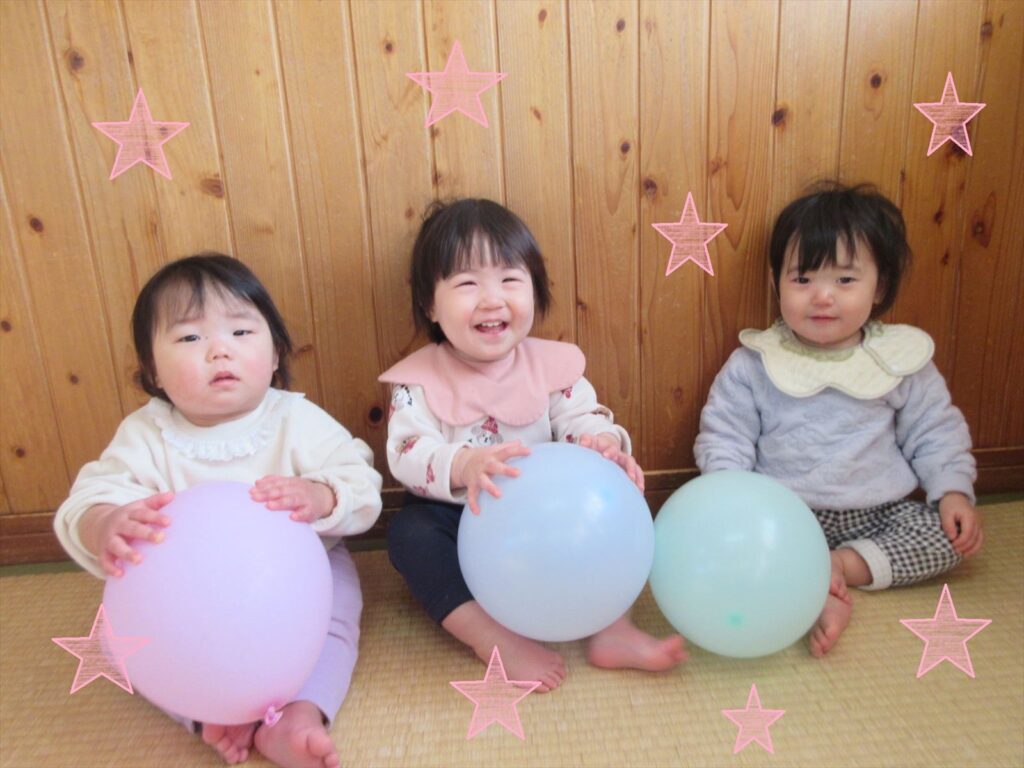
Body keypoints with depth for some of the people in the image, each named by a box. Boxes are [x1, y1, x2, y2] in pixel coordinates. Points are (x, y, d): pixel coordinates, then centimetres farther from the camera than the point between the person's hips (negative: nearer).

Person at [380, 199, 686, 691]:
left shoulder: (552, 365, -3)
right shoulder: (419, 380, -9)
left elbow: (584, 420, -12)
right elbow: (406, 453, -22)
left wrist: (603, 445, -38)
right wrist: (463, 466, -44)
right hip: (456, 527, -1)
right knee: (408, 533, -29)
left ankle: (611, 626, -18)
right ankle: (495, 642, -32)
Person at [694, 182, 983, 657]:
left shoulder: (902, 359, 0)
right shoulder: (754, 363, -5)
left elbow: (934, 431, 9)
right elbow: (723, 437, -4)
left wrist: (954, 490, -6)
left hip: (879, 513, 2)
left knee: (954, 534, -18)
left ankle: (843, 565, -19)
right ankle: (819, 596, -33)